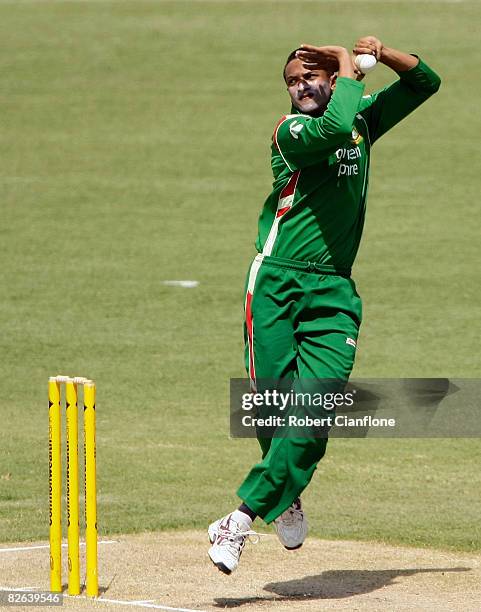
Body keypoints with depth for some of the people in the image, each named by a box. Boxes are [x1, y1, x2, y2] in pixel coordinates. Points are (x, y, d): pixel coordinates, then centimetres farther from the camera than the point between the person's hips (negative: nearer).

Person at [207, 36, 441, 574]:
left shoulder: (363, 119, 15)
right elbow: (333, 127, -26)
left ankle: (241, 519, -12)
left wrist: (382, 53, 4)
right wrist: (350, 70, -10)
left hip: (334, 292, 4)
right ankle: (284, 497, 21)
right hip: (276, 282, -4)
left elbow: (425, 82, 22)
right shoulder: (291, 131, -4)